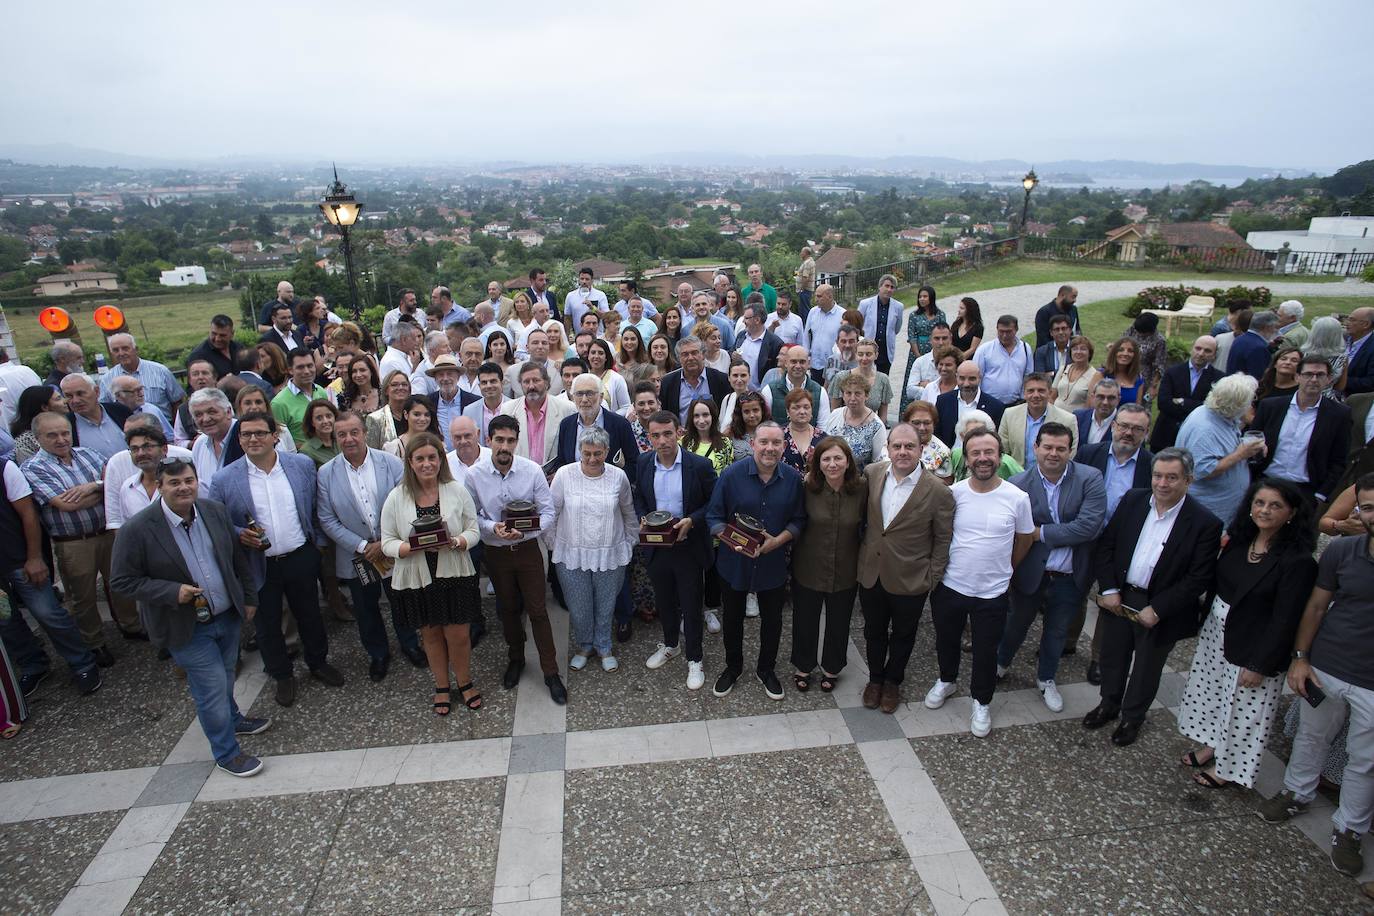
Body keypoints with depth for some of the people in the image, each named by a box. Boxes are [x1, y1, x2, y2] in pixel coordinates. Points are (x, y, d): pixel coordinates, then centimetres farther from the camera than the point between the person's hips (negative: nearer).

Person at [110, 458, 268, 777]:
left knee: (225, 677, 25)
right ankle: (227, 752, 22)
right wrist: (173, 592, -24)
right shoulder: (137, 530, -19)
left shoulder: (215, 511, -4)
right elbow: (123, 581, -12)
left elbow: (238, 557, 6)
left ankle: (232, 719, 51)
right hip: (187, 628, -5)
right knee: (212, 688, 2)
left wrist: (249, 597, 9)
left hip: (228, 615, 5)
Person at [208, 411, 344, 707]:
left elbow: (316, 508, 5)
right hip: (259, 566, -1)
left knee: (310, 615, 19)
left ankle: (318, 663, 42)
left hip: (301, 558, 1)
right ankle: (282, 675, 37)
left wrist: (318, 541, 5)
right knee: (267, 624, 16)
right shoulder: (224, 480, -11)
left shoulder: (302, 465, -5)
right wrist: (239, 535, -20)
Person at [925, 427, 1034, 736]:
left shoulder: (1017, 498, -12)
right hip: (949, 587, 1)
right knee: (946, 641, 22)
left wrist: (1002, 570, 13)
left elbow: (1024, 540, 5)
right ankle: (947, 680, 50)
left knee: (986, 652, 14)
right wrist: (936, 568, 4)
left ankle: (981, 702, 39)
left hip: (992, 594, -1)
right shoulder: (953, 493, -10)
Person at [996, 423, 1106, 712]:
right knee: (1018, 623, 22)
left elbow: (1090, 525, -22)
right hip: (1030, 573, -1)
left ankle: (1046, 679, 45)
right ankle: (1001, 663, 49)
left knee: (1057, 631, 21)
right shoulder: (1019, 484, -14)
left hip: (1070, 577, 1)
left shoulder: (1090, 479, -13)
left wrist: (1041, 533, -19)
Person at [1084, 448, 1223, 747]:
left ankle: (1132, 717, 41)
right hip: (1119, 598, 3)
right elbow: (1106, 545, 0)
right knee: (1113, 657, 21)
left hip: (1160, 611, -3)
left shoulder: (1205, 523, -17)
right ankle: (1109, 703, 45)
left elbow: (1200, 578, -15)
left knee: (1146, 668, 18)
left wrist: (1157, 610, -17)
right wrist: (1109, 590, -6)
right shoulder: (1133, 500, -6)